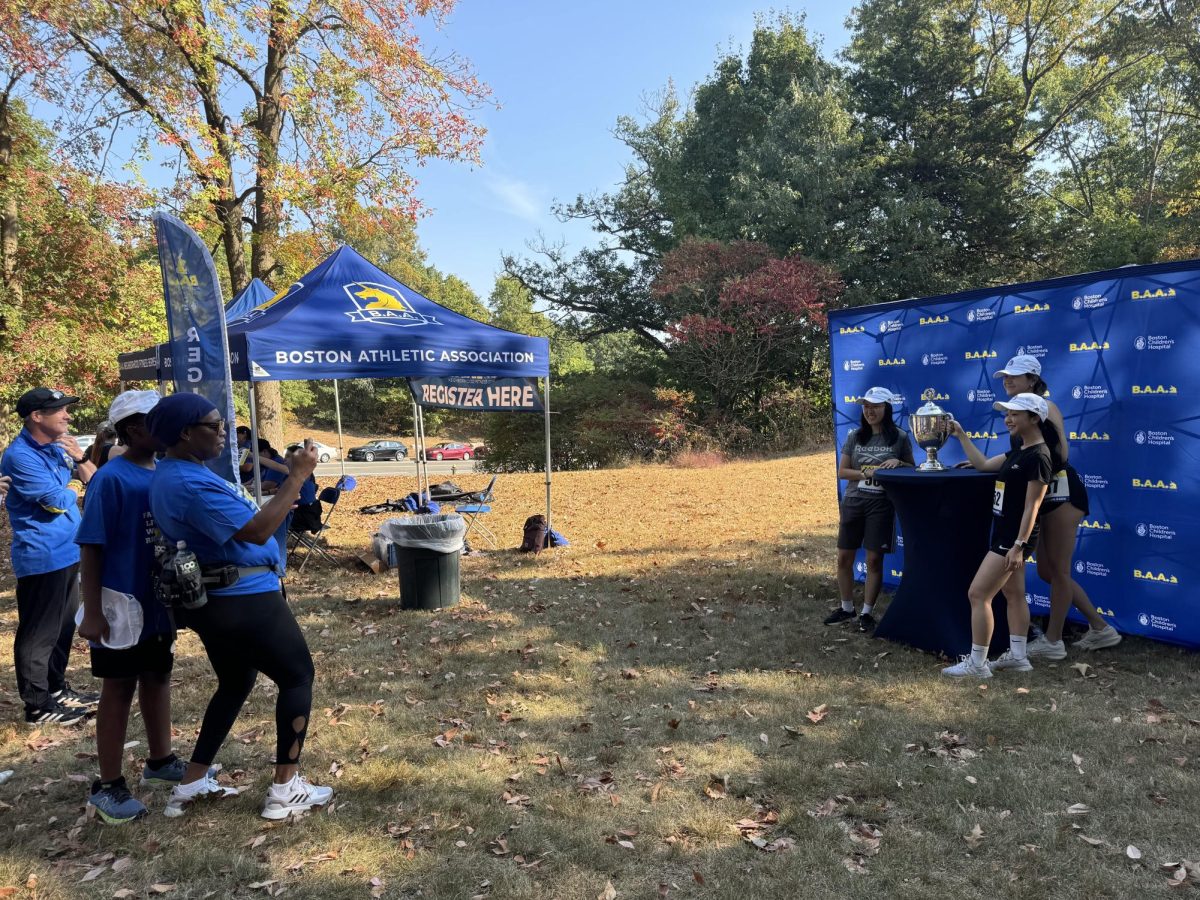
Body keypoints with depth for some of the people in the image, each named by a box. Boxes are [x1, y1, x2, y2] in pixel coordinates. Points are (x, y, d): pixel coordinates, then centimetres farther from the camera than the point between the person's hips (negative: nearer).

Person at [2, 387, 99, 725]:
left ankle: (57, 688, 31)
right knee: (39, 633, 0)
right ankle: (37, 705, 9)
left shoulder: (56, 447, 11)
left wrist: (79, 458, -5)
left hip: (67, 552, 9)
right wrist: (74, 485, 1)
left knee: (64, 626, 18)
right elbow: (57, 502, -19)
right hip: (42, 557, -9)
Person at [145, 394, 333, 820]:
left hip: (217, 601, 10)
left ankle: (192, 783, 30)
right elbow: (256, 532, -30)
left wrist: (283, 492, 12)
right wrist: (297, 477, -27)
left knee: (235, 684, 24)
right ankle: (285, 789, 10)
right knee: (298, 676, 4)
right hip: (243, 601, -10)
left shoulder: (173, 474, 10)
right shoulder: (190, 483, -25)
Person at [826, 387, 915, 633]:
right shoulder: (854, 436, 3)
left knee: (874, 560, 1)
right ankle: (846, 608, 24)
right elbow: (842, 471, 3)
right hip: (853, 502, 3)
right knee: (844, 557, 7)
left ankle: (867, 612, 14)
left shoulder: (899, 438, -2)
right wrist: (865, 474, -14)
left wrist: (898, 463, -15)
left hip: (881, 504, -3)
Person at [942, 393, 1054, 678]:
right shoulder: (1018, 452, 10)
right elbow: (983, 464, 19)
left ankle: (977, 663, -2)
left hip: (1015, 536, -10)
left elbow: (1032, 506, -22)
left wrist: (1018, 545, -23)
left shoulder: (1038, 456, -19)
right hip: (1006, 534, 10)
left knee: (977, 594, -9)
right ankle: (1017, 656, 25)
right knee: (1013, 594, 15)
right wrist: (961, 435, 16)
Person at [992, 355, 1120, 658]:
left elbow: (1060, 453, -19)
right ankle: (1101, 629, 24)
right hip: (1045, 494, 9)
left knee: (1058, 570, 1)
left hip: (1062, 491, -9)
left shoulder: (1044, 406, -11)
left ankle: (1053, 642, 11)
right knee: (1047, 571, 13)